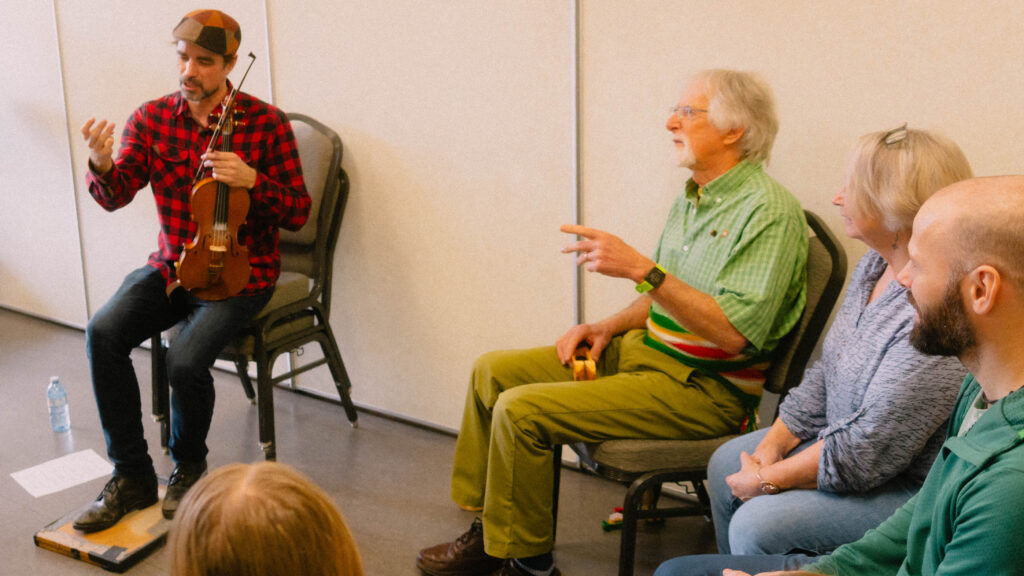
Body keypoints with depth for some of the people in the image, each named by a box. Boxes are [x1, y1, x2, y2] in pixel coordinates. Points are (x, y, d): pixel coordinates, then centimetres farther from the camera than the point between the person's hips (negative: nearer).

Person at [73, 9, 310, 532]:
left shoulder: (266, 123, -8)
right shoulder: (151, 118, 2)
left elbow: (297, 214, -7)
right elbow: (115, 196, -4)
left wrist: (251, 180, -25)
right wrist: (102, 165, -27)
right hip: (172, 265, 4)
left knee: (186, 360, -28)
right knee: (103, 332, -21)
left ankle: (189, 467, 5)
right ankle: (131, 477, -8)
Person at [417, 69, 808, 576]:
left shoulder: (769, 211, -18)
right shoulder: (691, 199, 13)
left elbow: (733, 331, -28)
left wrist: (641, 268, -30)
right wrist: (611, 326, 6)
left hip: (702, 388, -10)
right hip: (642, 350, 10)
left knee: (521, 410, -20)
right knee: (492, 370, 7)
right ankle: (486, 529, 14)